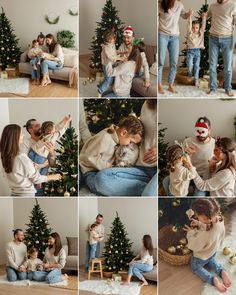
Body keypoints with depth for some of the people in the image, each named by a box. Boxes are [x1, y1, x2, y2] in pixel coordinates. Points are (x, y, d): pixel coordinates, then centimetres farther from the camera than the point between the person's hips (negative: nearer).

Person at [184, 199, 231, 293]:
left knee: (195, 267, 27)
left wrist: (191, 232, -14)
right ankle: (221, 272, 19)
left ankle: (213, 280, 11)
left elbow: (193, 246, -27)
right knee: (211, 259, 39)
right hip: (213, 251, 6)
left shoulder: (204, 235, -50)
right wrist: (199, 223, -15)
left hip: (201, 257, -6)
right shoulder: (220, 220, -32)